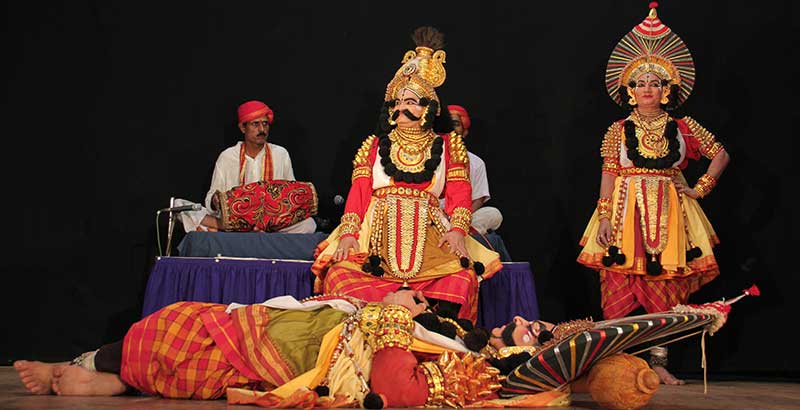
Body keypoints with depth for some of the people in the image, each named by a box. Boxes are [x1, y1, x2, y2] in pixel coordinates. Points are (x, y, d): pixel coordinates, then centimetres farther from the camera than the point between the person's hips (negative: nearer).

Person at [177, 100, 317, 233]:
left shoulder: (281, 154, 8)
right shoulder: (227, 156, 5)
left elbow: (292, 193, 14)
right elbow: (211, 198, 5)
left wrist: (302, 198, -11)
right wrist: (215, 201, -20)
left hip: (273, 224, 1)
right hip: (232, 218, -1)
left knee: (308, 223, -31)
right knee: (179, 205, -20)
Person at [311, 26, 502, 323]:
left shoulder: (447, 147, 18)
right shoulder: (375, 147, 20)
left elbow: (460, 195, 7)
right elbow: (357, 194, 10)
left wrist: (457, 230, -12)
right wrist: (348, 233, -8)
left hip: (430, 240, 0)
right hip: (376, 237, 1)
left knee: (463, 275, -31)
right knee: (340, 272, -30)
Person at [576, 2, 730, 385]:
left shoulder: (682, 128, 7)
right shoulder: (619, 130, 4)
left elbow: (721, 155, 13)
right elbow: (608, 175, 0)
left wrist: (700, 188, 4)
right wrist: (604, 217, -9)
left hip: (667, 214, 1)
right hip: (626, 212, -1)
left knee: (665, 288, 0)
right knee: (618, 285, -5)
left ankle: (658, 362, 4)